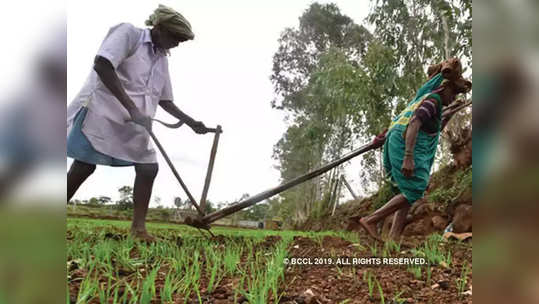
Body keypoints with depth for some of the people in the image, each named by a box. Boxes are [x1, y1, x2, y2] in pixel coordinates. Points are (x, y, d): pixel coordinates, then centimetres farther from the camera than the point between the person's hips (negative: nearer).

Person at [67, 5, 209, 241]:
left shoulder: (162, 60, 16)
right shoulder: (128, 33, -6)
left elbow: (165, 101, 22)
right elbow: (101, 64, -22)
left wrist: (191, 123, 16)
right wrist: (130, 107, -27)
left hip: (135, 125, 7)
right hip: (102, 111, -7)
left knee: (149, 168, -3)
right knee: (84, 166, -6)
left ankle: (138, 227, 4)